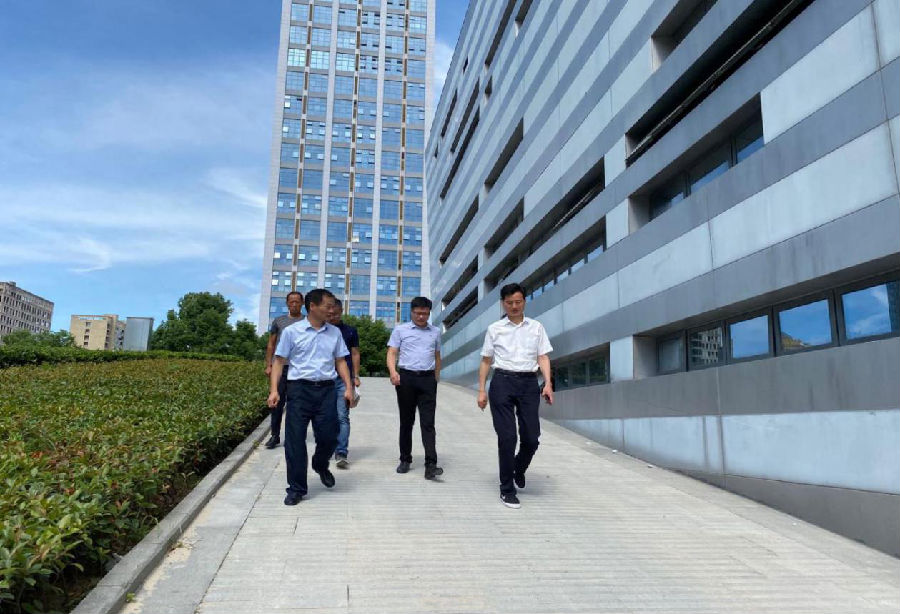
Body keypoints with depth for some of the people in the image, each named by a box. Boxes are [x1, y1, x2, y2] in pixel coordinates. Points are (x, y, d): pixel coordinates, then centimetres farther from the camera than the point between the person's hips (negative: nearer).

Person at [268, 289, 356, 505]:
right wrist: (274, 390, -8)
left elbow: (340, 361, 14)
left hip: (326, 390, 3)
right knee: (295, 440, 1)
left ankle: (320, 465, 36)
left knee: (329, 436, 2)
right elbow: (279, 361, 1)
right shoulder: (292, 331, 1)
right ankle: (296, 488, 14)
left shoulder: (335, 333, 11)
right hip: (300, 389, -2)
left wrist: (349, 387, 4)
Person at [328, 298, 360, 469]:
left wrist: (356, 376, 3)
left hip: (344, 379, -1)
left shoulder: (350, 331, 7)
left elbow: (355, 354, 10)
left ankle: (341, 454, -8)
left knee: (342, 417, -7)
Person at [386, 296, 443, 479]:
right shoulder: (400, 330, 6)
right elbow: (391, 353, 0)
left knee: (428, 422, -7)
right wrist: (393, 371, -17)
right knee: (406, 421, 8)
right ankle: (405, 460, 20)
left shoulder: (435, 332, 14)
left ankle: (431, 465, -12)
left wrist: (436, 379, 19)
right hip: (406, 378, -1)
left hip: (428, 379, 1)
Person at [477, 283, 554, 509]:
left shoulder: (536, 327, 11)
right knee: (507, 436, -4)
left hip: (529, 382, 2)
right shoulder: (494, 329, 8)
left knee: (532, 437, 1)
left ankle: (519, 468, 35)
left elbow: (543, 357, 6)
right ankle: (507, 489, 11)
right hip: (502, 382, -1)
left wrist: (548, 383, -8)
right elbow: (486, 361, 10)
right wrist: (481, 390, 5)